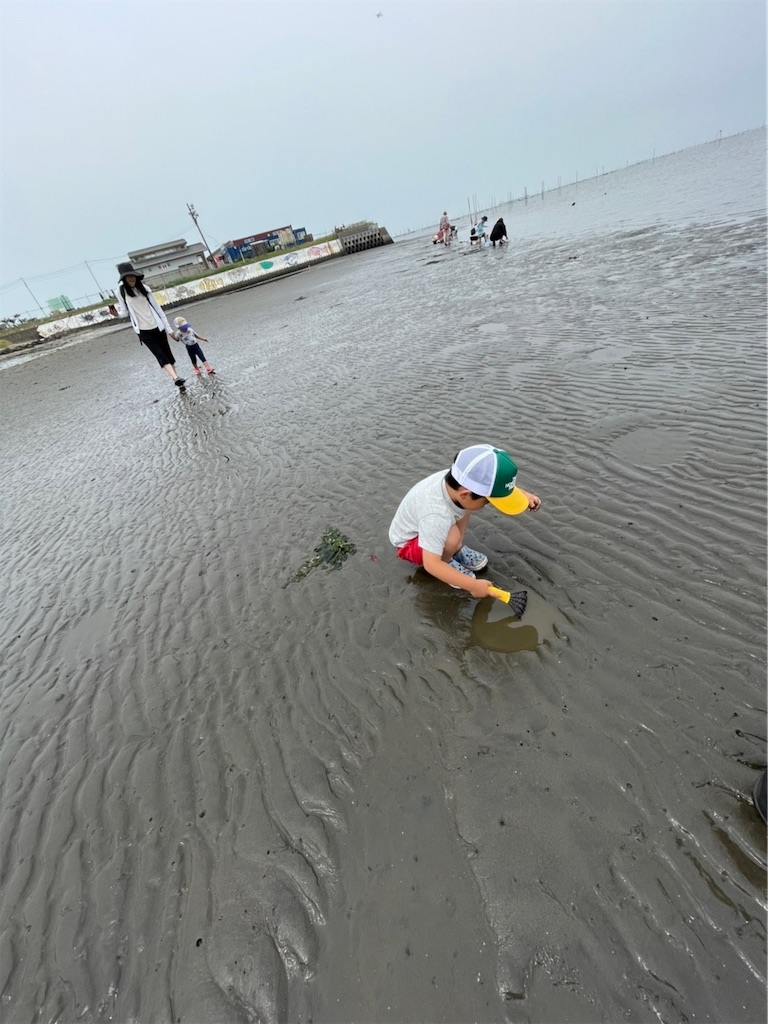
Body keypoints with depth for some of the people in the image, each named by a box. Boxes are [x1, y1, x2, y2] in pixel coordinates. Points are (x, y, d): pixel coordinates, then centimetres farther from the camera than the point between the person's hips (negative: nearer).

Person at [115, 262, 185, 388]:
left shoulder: (143, 288, 1)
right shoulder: (121, 291, -2)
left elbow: (157, 308, 2)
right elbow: (125, 312, 3)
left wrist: (169, 328, 0)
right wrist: (117, 314, -20)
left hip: (157, 327, 2)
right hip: (143, 331, -2)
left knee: (167, 354, 5)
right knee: (160, 355, -14)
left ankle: (175, 378, 14)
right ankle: (176, 378, -30)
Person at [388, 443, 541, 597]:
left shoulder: (459, 481, -23)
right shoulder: (436, 516, -43)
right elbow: (431, 564, -41)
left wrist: (524, 494, -12)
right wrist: (474, 586, -36)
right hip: (408, 542, -8)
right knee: (453, 535, -33)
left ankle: (457, 550, 12)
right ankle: (447, 562, 0)